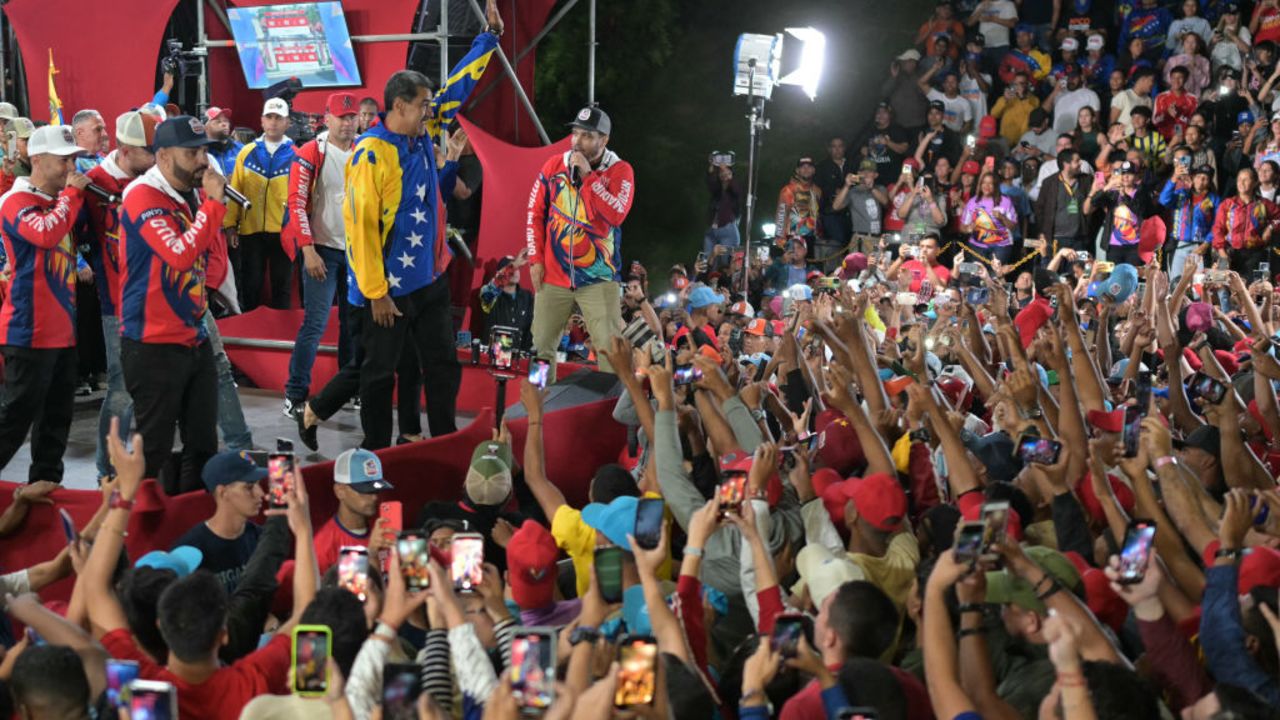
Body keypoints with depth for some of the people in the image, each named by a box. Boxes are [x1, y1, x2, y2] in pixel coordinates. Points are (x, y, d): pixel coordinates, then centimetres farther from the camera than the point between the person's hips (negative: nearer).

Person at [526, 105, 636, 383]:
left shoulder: (620, 171, -5)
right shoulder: (554, 165, 3)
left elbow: (615, 214, -21)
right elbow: (536, 214, 10)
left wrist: (588, 175, -20)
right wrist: (535, 259, 4)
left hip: (598, 277, -3)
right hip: (553, 274, 3)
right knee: (541, 348, 6)